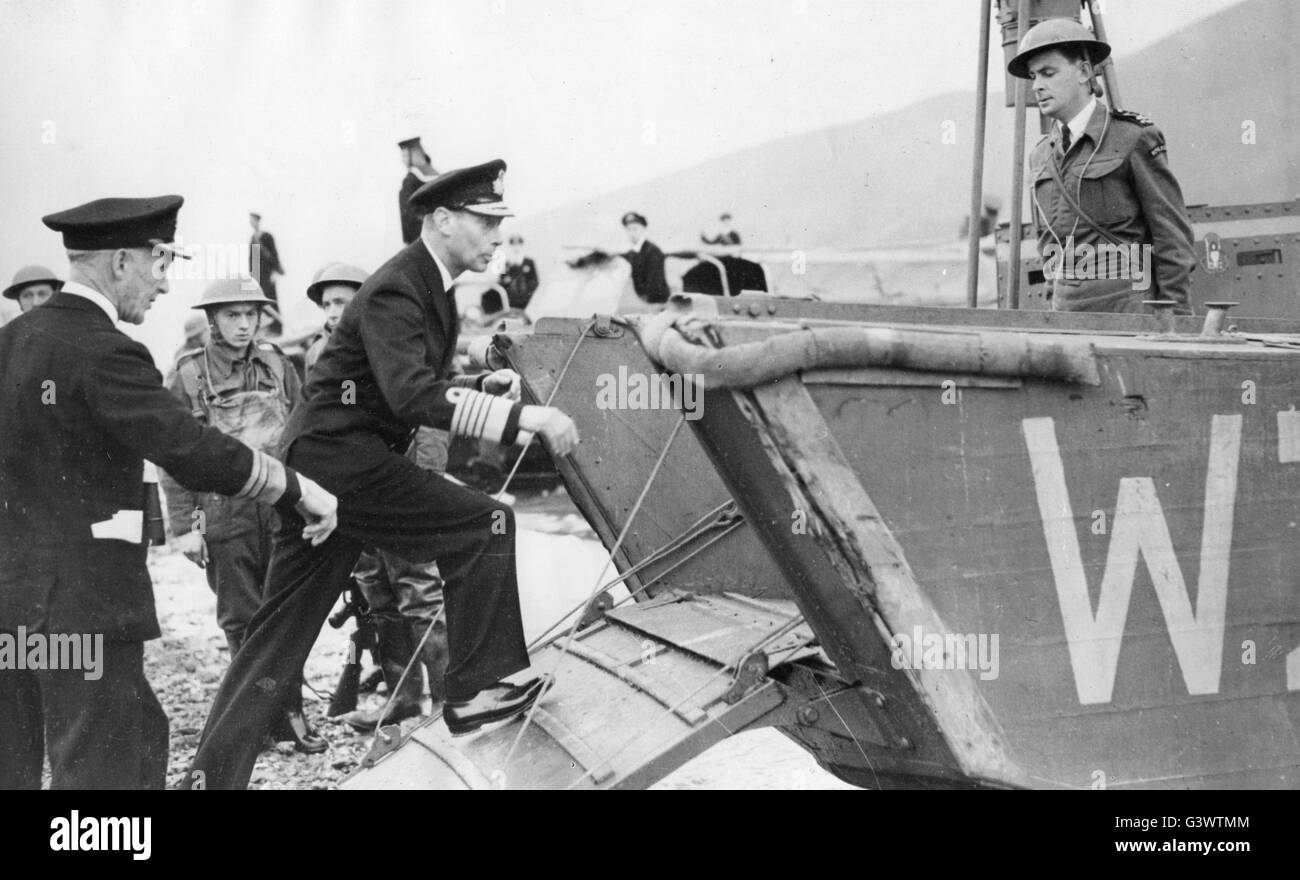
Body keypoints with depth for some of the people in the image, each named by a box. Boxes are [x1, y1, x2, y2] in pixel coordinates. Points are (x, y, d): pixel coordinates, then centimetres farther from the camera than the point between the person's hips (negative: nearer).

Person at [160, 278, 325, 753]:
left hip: (283, 506, 2)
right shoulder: (187, 375, -1)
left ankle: (290, 713, 13)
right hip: (224, 513, -2)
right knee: (243, 622, 4)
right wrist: (183, 526, -4)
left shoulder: (277, 365, 7)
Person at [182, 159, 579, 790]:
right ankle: (477, 689, -5)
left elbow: (416, 388, 26)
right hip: (338, 451, -10)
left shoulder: (431, 289, 15)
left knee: (279, 633, 9)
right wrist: (521, 415, -32)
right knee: (483, 525, -12)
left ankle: (212, 773, 14)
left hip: (322, 462, 10)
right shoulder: (395, 290, -16)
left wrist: (483, 386, 8)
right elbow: (412, 397, -30)